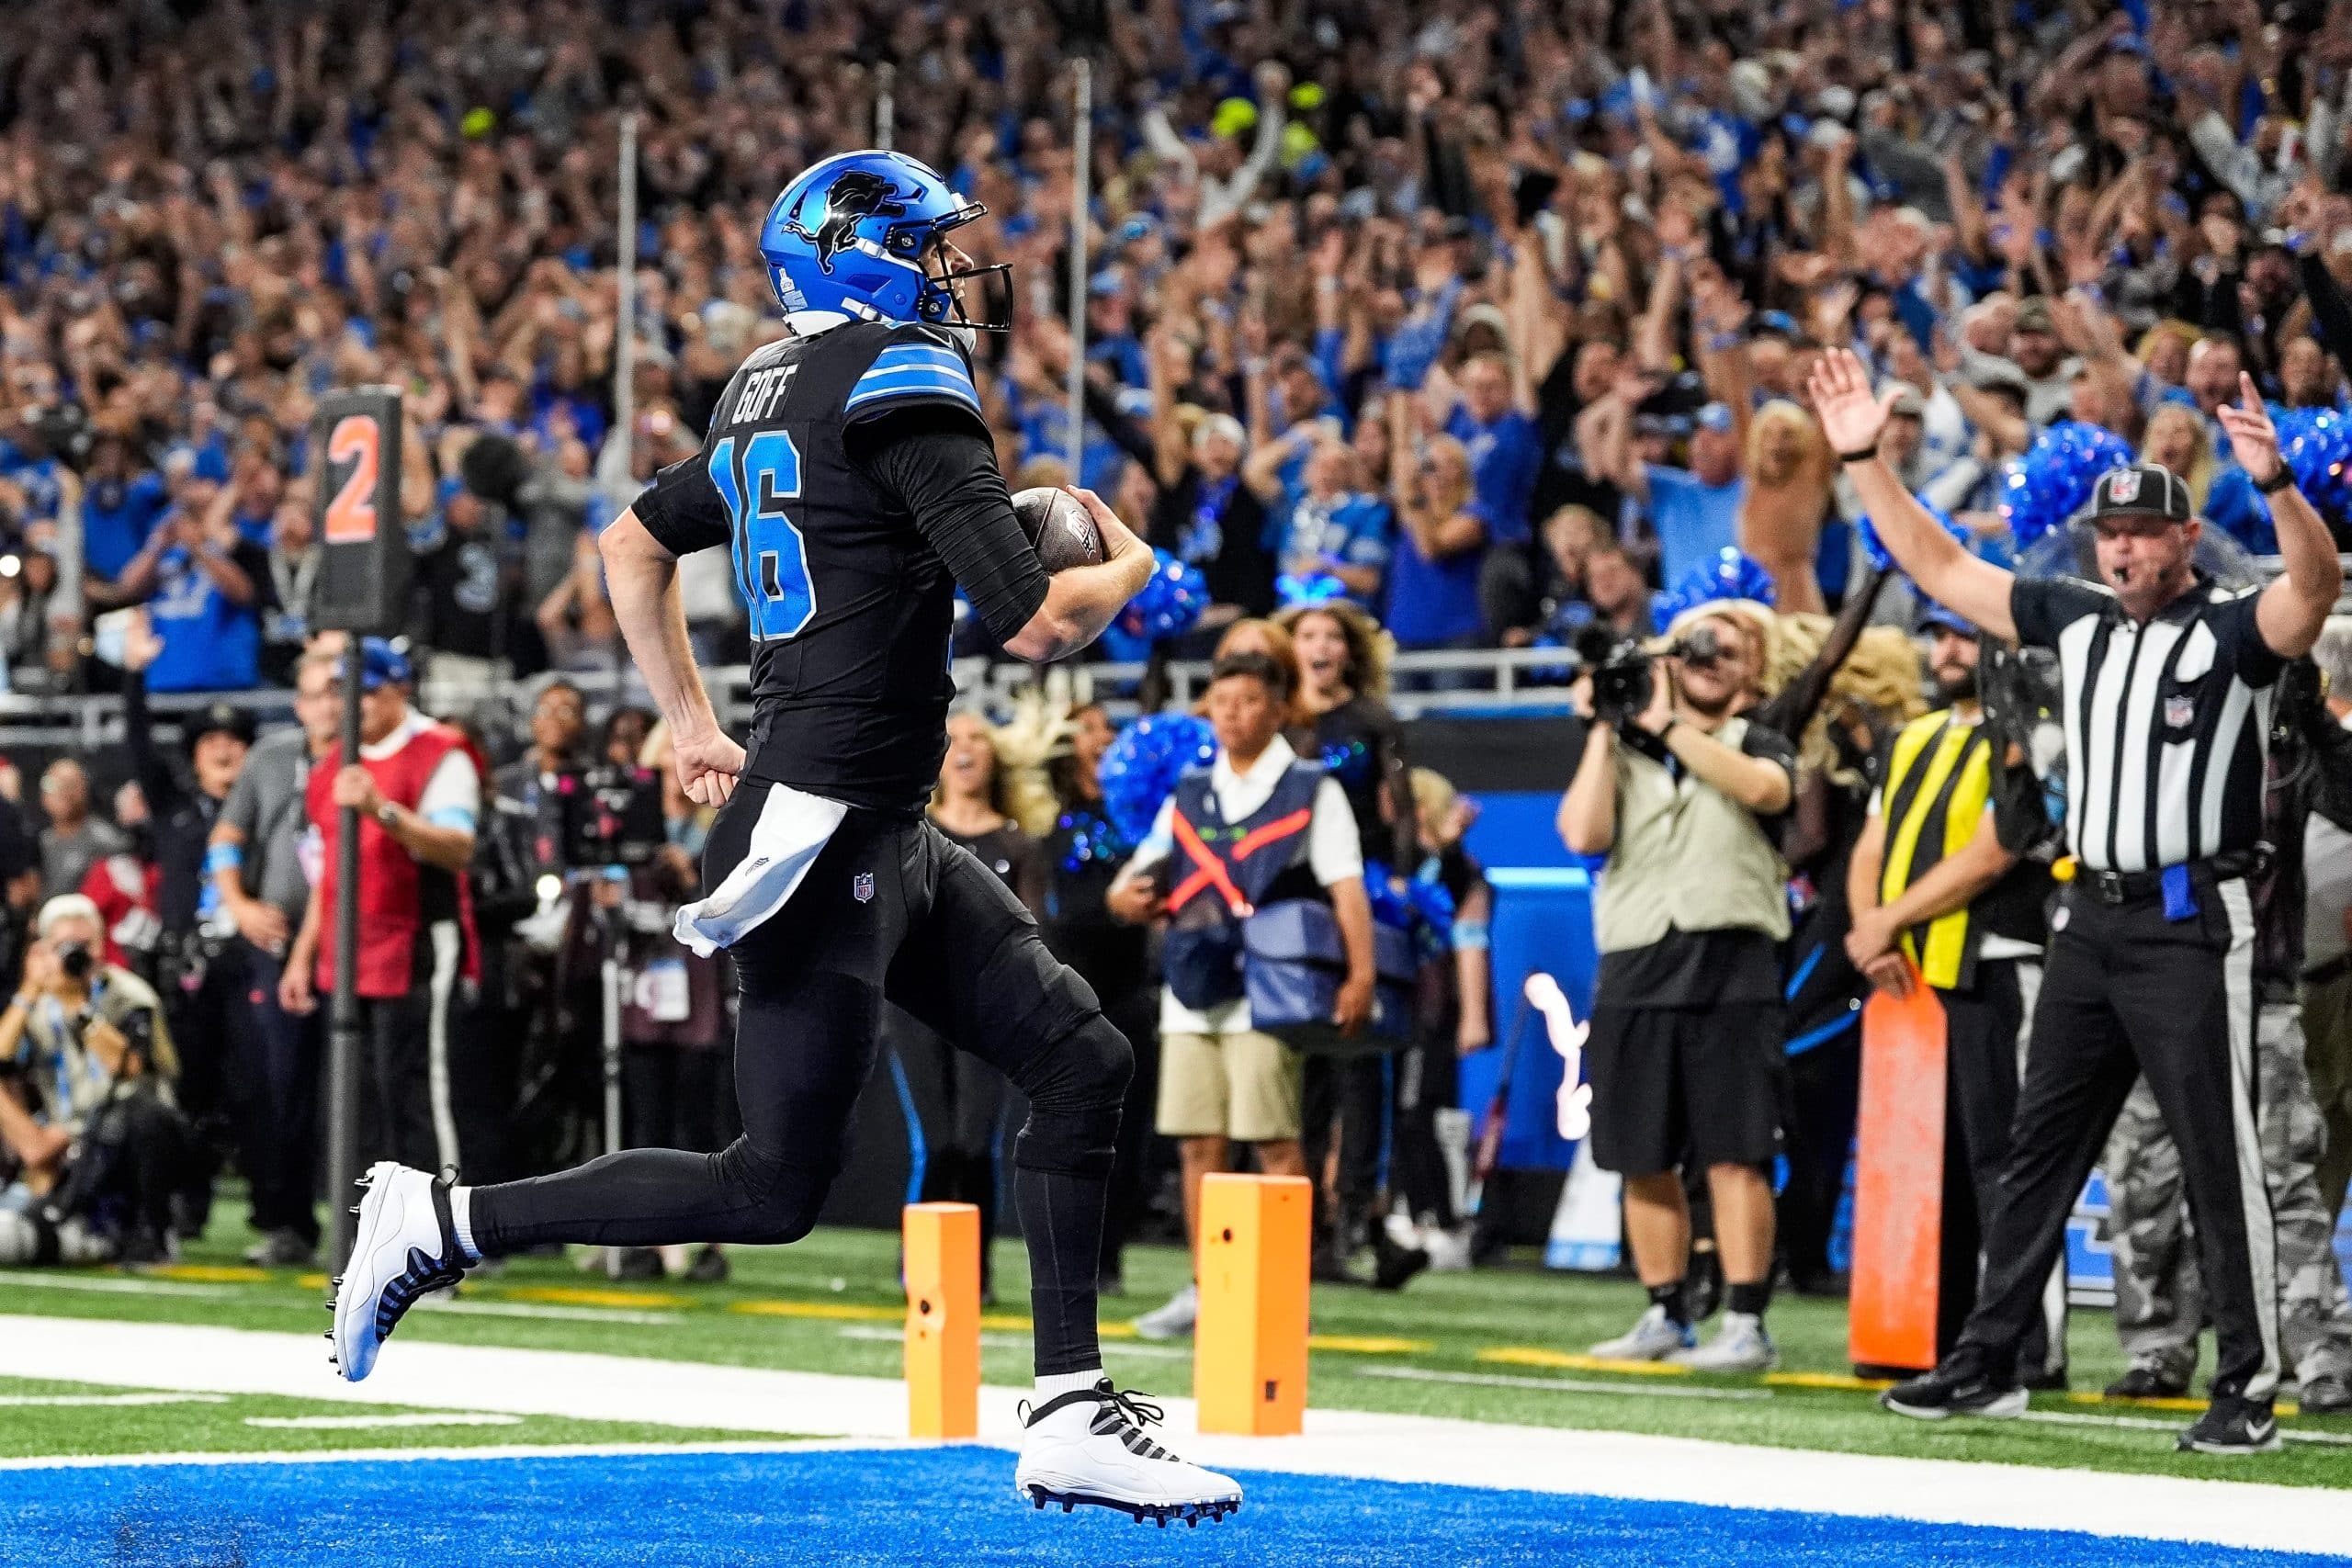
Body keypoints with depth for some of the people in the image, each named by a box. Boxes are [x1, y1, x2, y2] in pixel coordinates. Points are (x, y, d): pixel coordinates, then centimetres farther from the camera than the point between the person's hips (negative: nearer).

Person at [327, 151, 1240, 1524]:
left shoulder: (773, 390, 14)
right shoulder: (905, 383, -14)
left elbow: (634, 543, 27)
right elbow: (1036, 623, -18)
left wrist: (692, 722, 32)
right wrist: (1127, 571, 2)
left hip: (890, 840, 10)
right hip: (824, 834, -10)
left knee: (1081, 1059, 7)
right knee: (776, 1189, -4)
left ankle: (1072, 1419, 6)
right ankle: (443, 1222, 4)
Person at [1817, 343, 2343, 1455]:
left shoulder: (2233, 632, -7)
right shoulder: (2077, 619, 11)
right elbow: (1937, 566, 15)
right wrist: (1863, 460, 7)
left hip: (2192, 924, -7)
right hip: (2090, 919, 7)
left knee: (2218, 1155, -5)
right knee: (2038, 1146, 12)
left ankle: (2250, 1389, -2)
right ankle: (1987, 1364, 20)